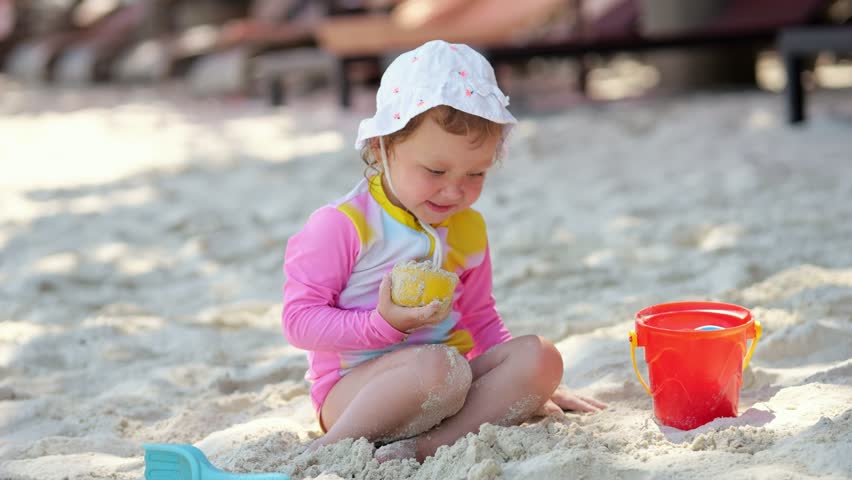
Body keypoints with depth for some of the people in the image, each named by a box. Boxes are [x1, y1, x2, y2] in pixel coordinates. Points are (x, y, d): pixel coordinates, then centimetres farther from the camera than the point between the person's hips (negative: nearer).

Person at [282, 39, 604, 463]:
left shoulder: (468, 230, 12)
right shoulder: (342, 225, -10)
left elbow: (480, 319, 24)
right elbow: (299, 318, -12)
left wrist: (530, 385, 15)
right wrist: (383, 325, -23)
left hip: (446, 386, 7)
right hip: (352, 389, -7)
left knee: (539, 355, -16)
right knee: (441, 366, -36)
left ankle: (425, 446, -31)